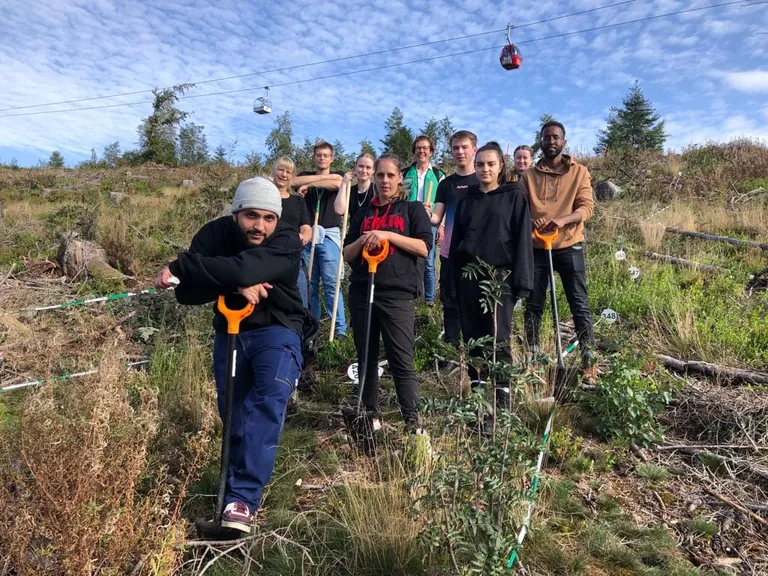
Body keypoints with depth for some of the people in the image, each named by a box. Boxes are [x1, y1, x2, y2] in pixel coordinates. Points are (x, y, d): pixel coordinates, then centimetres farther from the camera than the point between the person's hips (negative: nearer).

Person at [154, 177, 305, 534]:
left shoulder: (287, 242, -22)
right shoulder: (215, 234, -11)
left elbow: (241, 269, -39)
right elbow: (186, 293, -16)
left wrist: (179, 266, -30)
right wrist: (233, 287, -31)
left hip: (276, 331, -3)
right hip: (230, 331, 4)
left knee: (269, 401, -27)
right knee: (234, 413, 11)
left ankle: (242, 497, -20)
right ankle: (240, 482, 37)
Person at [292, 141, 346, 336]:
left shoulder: (338, 175, 11)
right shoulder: (305, 175, 16)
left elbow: (336, 184, -14)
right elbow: (293, 181, -8)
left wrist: (308, 185, -7)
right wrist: (323, 176, -8)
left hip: (329, 235, -3)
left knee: (331, 283, -8)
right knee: (309, 283, 4)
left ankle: (340, 329, -6)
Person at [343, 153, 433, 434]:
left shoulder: (412, 208, 6)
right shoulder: (363, 213, 17)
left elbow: (424, 248, -7)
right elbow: (346, 255, 14)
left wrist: (388, 235, -15)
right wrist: (361, 241, -7)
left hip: (397, 295, -4)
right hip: (361, 293, 5)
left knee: (402, 361, -6)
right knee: (366, 358, 10)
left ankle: (412, 421, 1)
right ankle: (371, 415, 22)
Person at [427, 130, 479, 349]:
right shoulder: (446, 184, 9)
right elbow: (437, 218, 3)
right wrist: (427, 215, -21)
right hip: (450, 253, 3)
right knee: (450, 302, 8)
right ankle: (451, 347, 18)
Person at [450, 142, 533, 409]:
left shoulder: (514, 197, 2)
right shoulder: (467, 199, 14)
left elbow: (522, 240, -4)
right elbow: (456, 239, 14)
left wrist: (521, 281, -11)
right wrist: (454, 276, 9)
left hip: (500, 275, -4)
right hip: (468, 276, 4)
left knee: (499, 337, -5)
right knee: (472, 336, 7)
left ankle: (502, 395, 3)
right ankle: (476, 390, 19)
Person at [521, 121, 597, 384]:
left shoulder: (579, 172, 3)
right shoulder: (530, 175, 9)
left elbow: (587, 207, -6)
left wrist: (562, 220, -25)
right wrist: (532, 220, -19)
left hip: (569, 247, -2)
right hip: (537, 247, 2)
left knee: (579, 305, -1)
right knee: (533, 305, 6)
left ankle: (589, 362, 6)